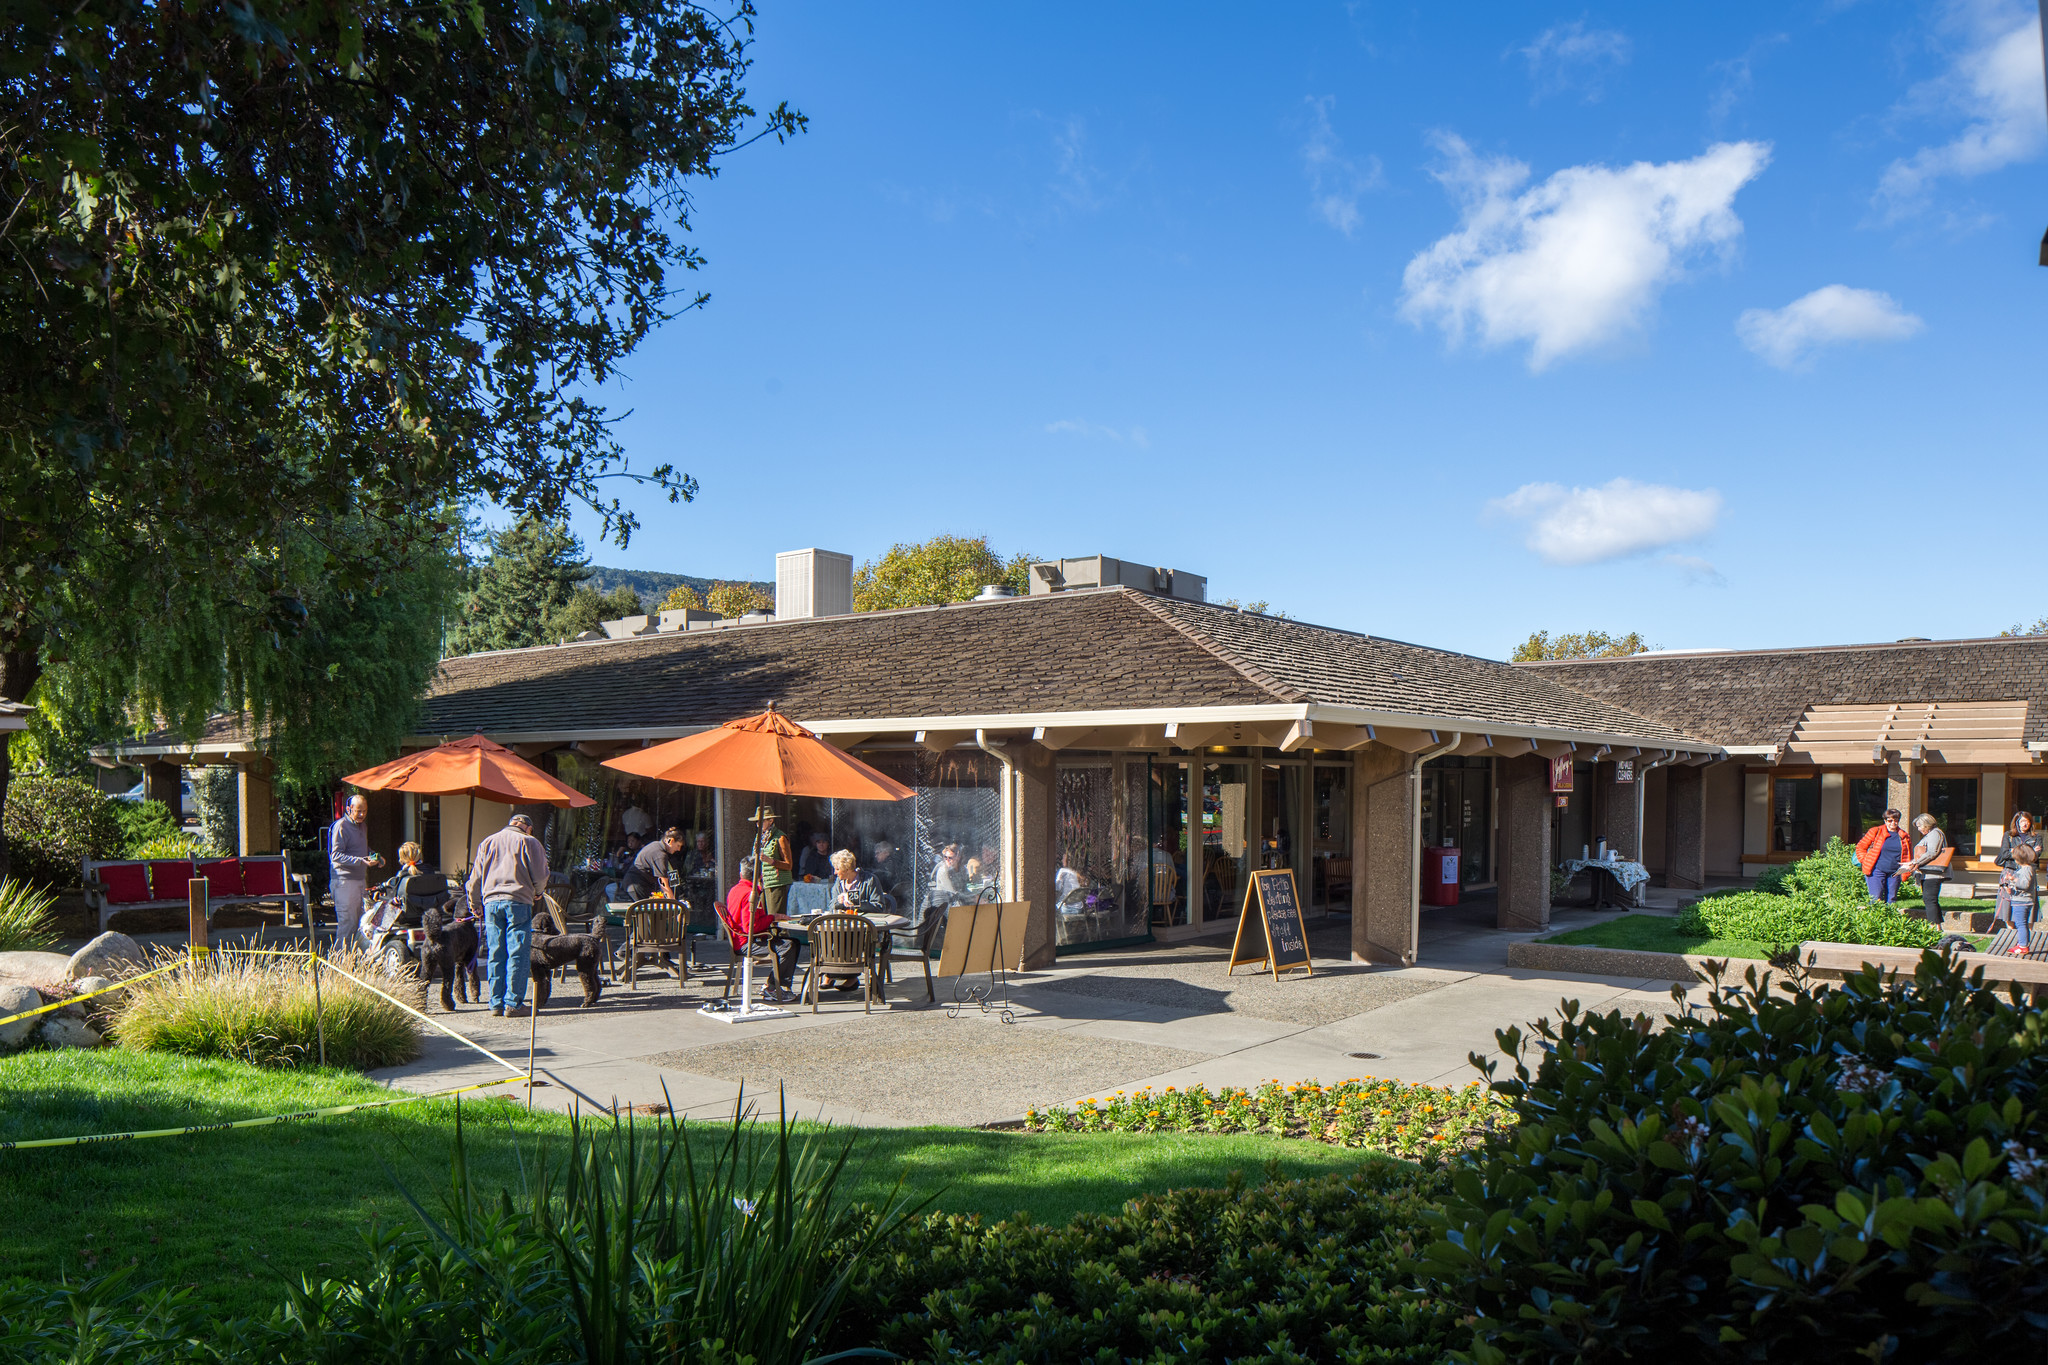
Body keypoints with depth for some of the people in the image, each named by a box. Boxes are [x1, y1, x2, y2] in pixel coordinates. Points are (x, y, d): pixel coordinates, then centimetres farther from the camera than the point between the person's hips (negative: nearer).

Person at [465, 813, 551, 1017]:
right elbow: (541, 875, 0)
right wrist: (537, 893, 21)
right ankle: (513, 1004, -5)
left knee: (495, 955, 9)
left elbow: (475, 878, 19)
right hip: (518, 901, -5)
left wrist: (475, 905, 31)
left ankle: (496, 1004, 11)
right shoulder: (529, 842, 3)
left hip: (491, 902, 5)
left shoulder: (487, 843, 18)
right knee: (518, 955, -2)